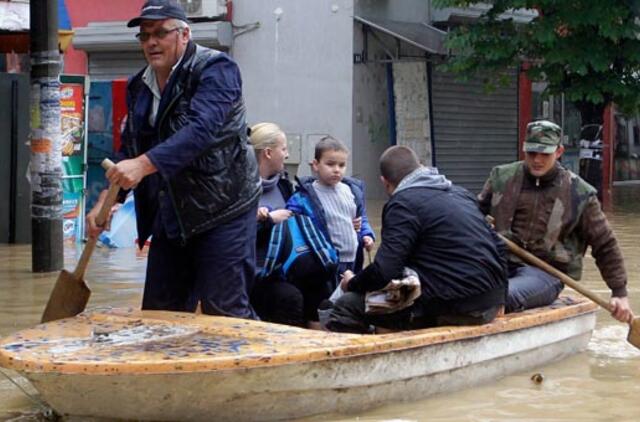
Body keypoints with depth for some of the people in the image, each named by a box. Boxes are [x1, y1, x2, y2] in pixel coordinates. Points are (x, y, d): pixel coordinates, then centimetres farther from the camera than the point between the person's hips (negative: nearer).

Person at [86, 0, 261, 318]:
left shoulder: (215, 70, -12)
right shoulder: (139, 86, 10)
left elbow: (201, 130, -27)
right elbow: (129, 149, 16)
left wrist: (144, 164, -37)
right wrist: (107, 198, 2)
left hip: (222, 209, -7)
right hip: (169, 216, 8)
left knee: (224, 312, -9)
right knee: (158, 313, 9)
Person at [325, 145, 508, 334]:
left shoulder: (403, 202, -6)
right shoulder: (459, 193, 19)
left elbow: (385, 271, -14)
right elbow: (498, 247, 20)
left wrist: (352, 283, 5)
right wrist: (498, 298, 27)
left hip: (452, 308, -9)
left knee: (346, 306, -5)